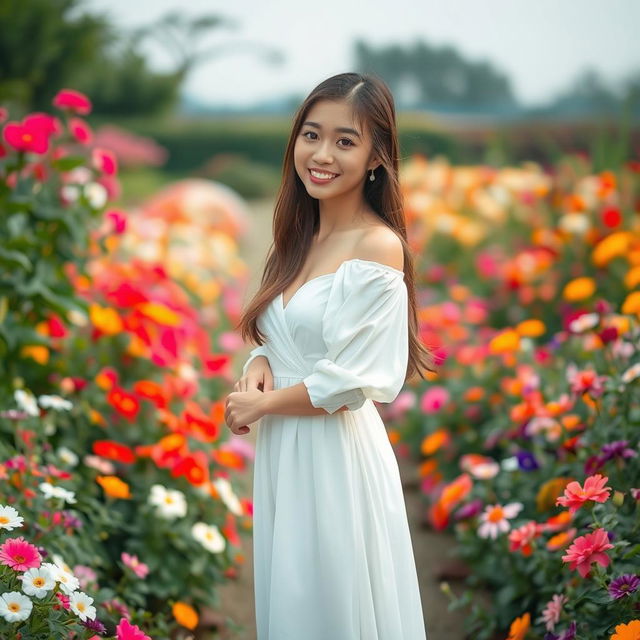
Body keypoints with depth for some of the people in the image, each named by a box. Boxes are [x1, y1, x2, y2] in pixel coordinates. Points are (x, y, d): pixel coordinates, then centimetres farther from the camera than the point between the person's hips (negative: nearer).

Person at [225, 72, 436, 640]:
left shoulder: (377, 247, -16)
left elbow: (348, 385, -19)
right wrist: (258, 366, -4)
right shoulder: (300, 236, 9)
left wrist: (258, 405, -7)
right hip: (282, 449, 8)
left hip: (335, 452, -8)